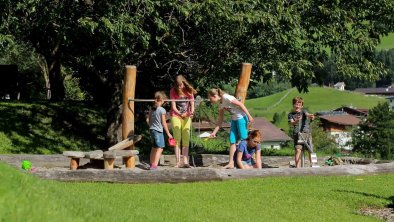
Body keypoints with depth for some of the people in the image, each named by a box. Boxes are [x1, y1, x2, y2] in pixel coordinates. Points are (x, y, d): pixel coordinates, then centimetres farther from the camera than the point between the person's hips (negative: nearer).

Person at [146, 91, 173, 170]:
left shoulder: (152, 109, 7)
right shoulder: (162, 110, -13)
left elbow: (148, 120, 11)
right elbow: (164, 123, -12)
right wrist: (168, 133, -4)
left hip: (152, 130, 8)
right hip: (158, 131, -8)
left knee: (154, 148, 18)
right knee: (160, 148, -6)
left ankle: (152, 164, 23)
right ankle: (154, 165, -15)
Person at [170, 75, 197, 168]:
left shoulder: (189, 90, -6)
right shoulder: (173, 91, -12)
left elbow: (192, 104, -6)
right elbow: (173, 106, -15)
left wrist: (192, 112, -28)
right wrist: (180, 114, -32)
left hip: (186, 117, 2)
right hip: (175, 116, -2)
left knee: (186, 139, -2)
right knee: (177, 139, -5)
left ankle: (185, 161, -3)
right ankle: (178, 162, -5)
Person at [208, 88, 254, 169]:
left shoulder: (226, 98, -17)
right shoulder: (220, 105, 9)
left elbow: (240, 104, -17)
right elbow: (220, 120, 14)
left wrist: (249, 116, -20)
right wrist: (214, 132, 13)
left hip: (241, 118, -9)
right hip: (234, 119, 9)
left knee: (243, 139, -5)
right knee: (232, 141, 4)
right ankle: (231, 163, 5)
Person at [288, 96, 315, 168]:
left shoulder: (303, 111, 10)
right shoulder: (291, 114, 10)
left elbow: (307, 114, -12)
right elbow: (292, 123, -7)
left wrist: (311, 116, -37)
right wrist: (296, 120, -30)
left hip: (307, 132, 1)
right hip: (297, 134, -1)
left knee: (310, 150, -2)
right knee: (298, 150, -15)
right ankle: (297, 167, -18)